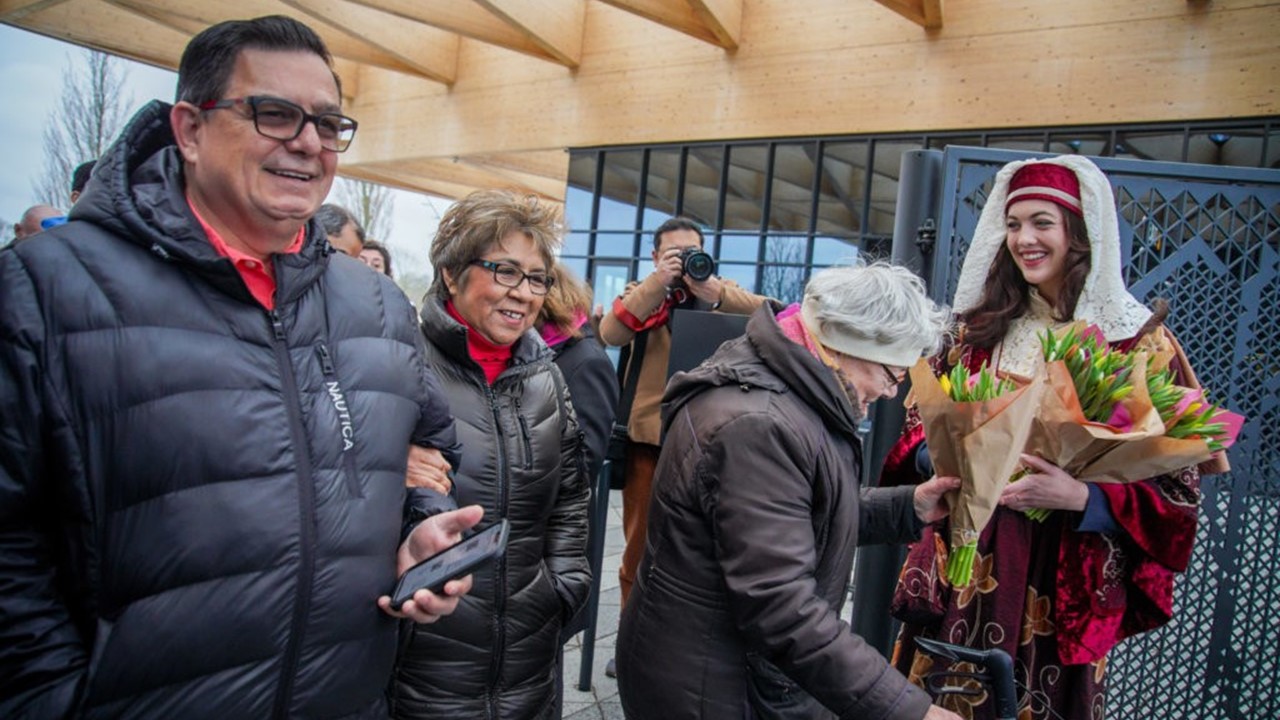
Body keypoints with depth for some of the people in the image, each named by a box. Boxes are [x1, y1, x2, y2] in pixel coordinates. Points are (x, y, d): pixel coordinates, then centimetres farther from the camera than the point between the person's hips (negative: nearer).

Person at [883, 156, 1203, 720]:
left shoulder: (1138, 344, -6)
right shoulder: (980, 328, 5)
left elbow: (1177, 488, -7)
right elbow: (919, 422, 13)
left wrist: (1081, 497, -22)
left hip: (1060, 586, -3)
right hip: (960, 570, 4)